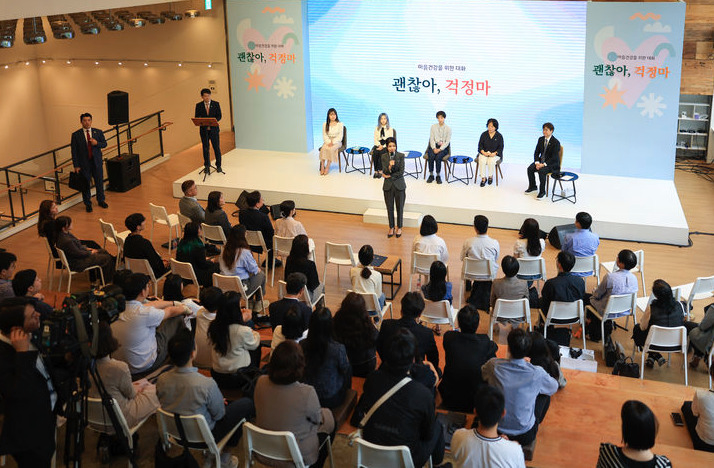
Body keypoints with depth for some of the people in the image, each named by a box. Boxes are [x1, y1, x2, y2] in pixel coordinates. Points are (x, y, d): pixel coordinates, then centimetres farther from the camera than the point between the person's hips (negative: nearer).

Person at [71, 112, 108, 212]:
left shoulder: (98, 132, 3)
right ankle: (88, 204, 18)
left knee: (99, 182, 12)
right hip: (84, 164, -2)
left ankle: (101, 200, 30)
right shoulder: (76, 135, -4)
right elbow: (74, 151, -4)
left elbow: (104, 144, 7)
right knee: (86, 185, 5)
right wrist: (76, 166, -9)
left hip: (97, 162, 2)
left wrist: (96, 143, -16)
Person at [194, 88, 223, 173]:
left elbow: (219, 116, -2)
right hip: (203, 129, 1)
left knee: (216, 147, 2)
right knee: (205, 148, 5)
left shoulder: (216, 104, 1)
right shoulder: (199, 105, 3)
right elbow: (196, 118, 3)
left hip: (214, 129, -1)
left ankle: (218, 166, 14)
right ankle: (207, 166, 17)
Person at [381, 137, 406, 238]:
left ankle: (399, 228, 22)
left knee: (400, 207, 7)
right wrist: (389, 167, -27)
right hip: (388, 186, 2)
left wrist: (389, 176, -7)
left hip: (399, 185, -2)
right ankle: (391, 228, 24)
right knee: (389, 208, 9)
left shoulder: (401, 156, -7)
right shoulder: (384, 156, -1)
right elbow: (384, 172, -8)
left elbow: (401, 172, -9)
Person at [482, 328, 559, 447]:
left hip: (496, 430, 1)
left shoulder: (494, 365, -19)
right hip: (525, 437, -1)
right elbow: (554, 388, 2)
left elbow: (482, 374, 7)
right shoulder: (537, 373, -23)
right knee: (545, 395, 18)